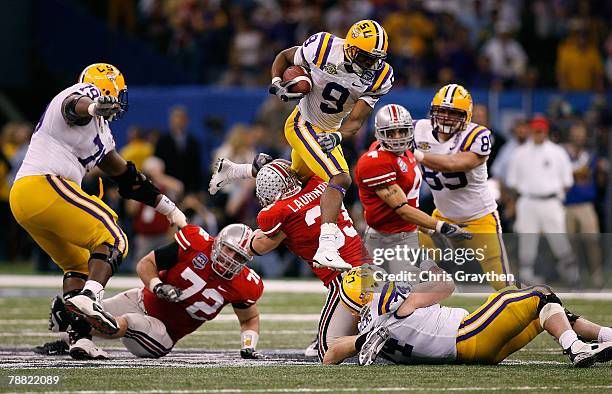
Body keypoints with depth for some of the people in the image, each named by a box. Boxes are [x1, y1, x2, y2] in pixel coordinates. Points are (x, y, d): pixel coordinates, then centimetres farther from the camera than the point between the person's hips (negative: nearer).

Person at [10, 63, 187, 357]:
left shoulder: (99, 128, 30)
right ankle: (90, 298, -32)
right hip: (46, 186, -10)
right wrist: (92, 108, -49)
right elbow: (74, 106, -25)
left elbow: (124, 175, 37)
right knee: (112, 239, -11)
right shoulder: (84, 94, 2)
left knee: (79, 265, 17)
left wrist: (167, 207, 40)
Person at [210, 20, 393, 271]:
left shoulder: (379, 77, -15)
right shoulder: (323, 48, -23)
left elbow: (356, 119, -18)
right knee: (340, 178, -24)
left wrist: (338, 136, -36)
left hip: (330, 130, 6)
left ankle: (232, 171, 47)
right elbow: (284, 57, -4)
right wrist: (276, 83, -20)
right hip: (303, 124, -6)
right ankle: (326, 247, -35)